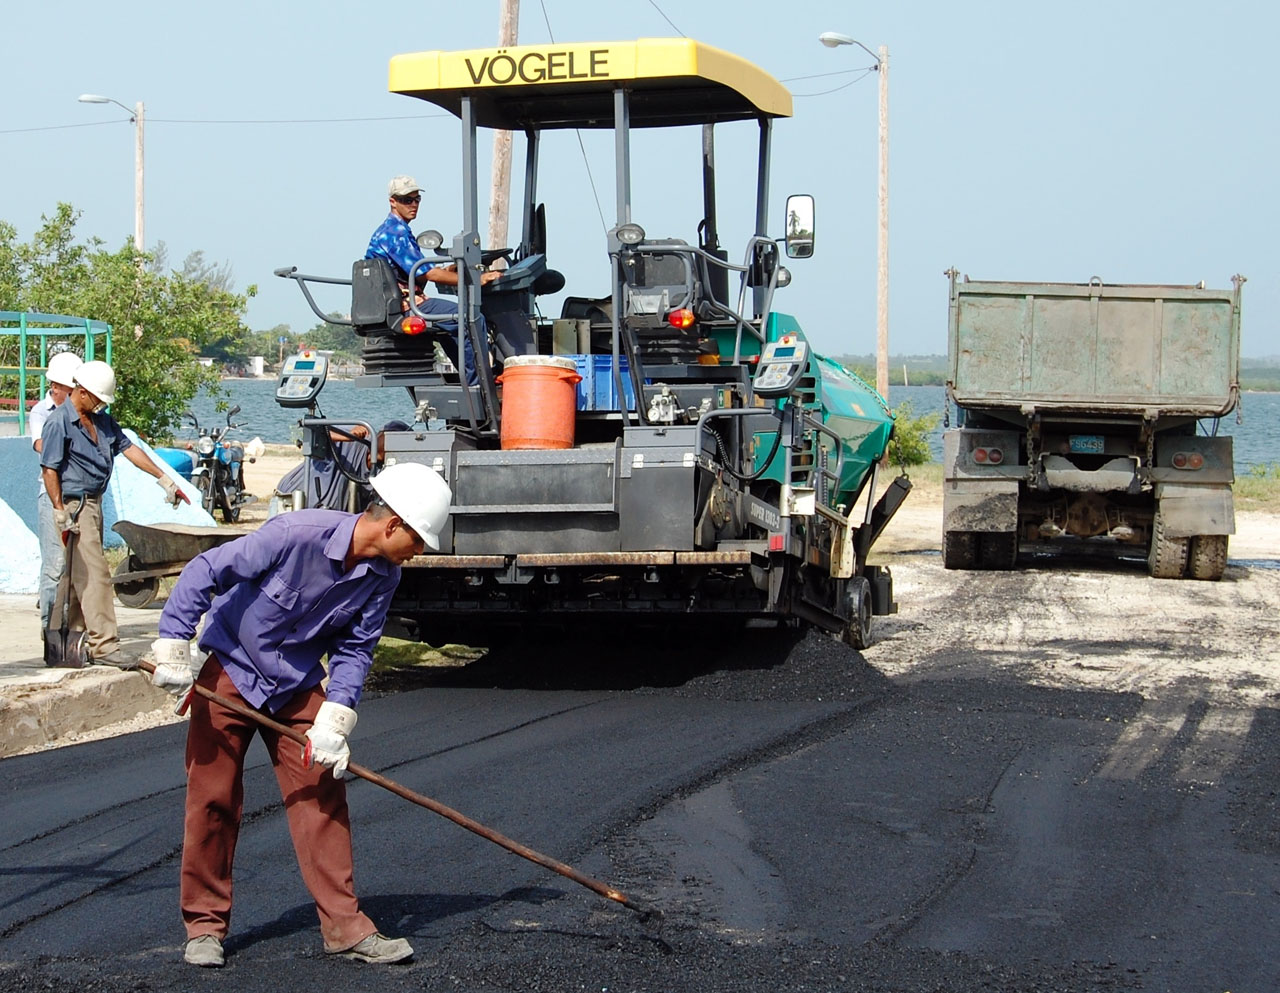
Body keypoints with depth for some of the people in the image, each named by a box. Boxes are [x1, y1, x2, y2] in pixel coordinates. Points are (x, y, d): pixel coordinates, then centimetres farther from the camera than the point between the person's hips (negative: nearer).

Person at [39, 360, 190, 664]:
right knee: (95, 574, -12)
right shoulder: (59, 423, -11)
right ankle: (104, 644, -13)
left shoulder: (102, 420, 14)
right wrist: (60, 514, -18)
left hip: (94, 503, 9)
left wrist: (164, 479, 11)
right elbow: (49, 469, -13)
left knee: (82, 577, 11)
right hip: (74, 505, -9)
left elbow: (128, 448, 14)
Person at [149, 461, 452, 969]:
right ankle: (205, 925, 12)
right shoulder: (297, 534, -29)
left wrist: (334, 722, -13)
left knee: (322, 797, -1)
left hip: (298, 687, 5)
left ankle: (344, 926, 3)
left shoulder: (384, 576, -10)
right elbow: (204, 571, -23)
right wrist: (174, 648, -22)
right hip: (230, 672, -5)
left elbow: (354, 651, -2)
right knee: (213, 799, -1)